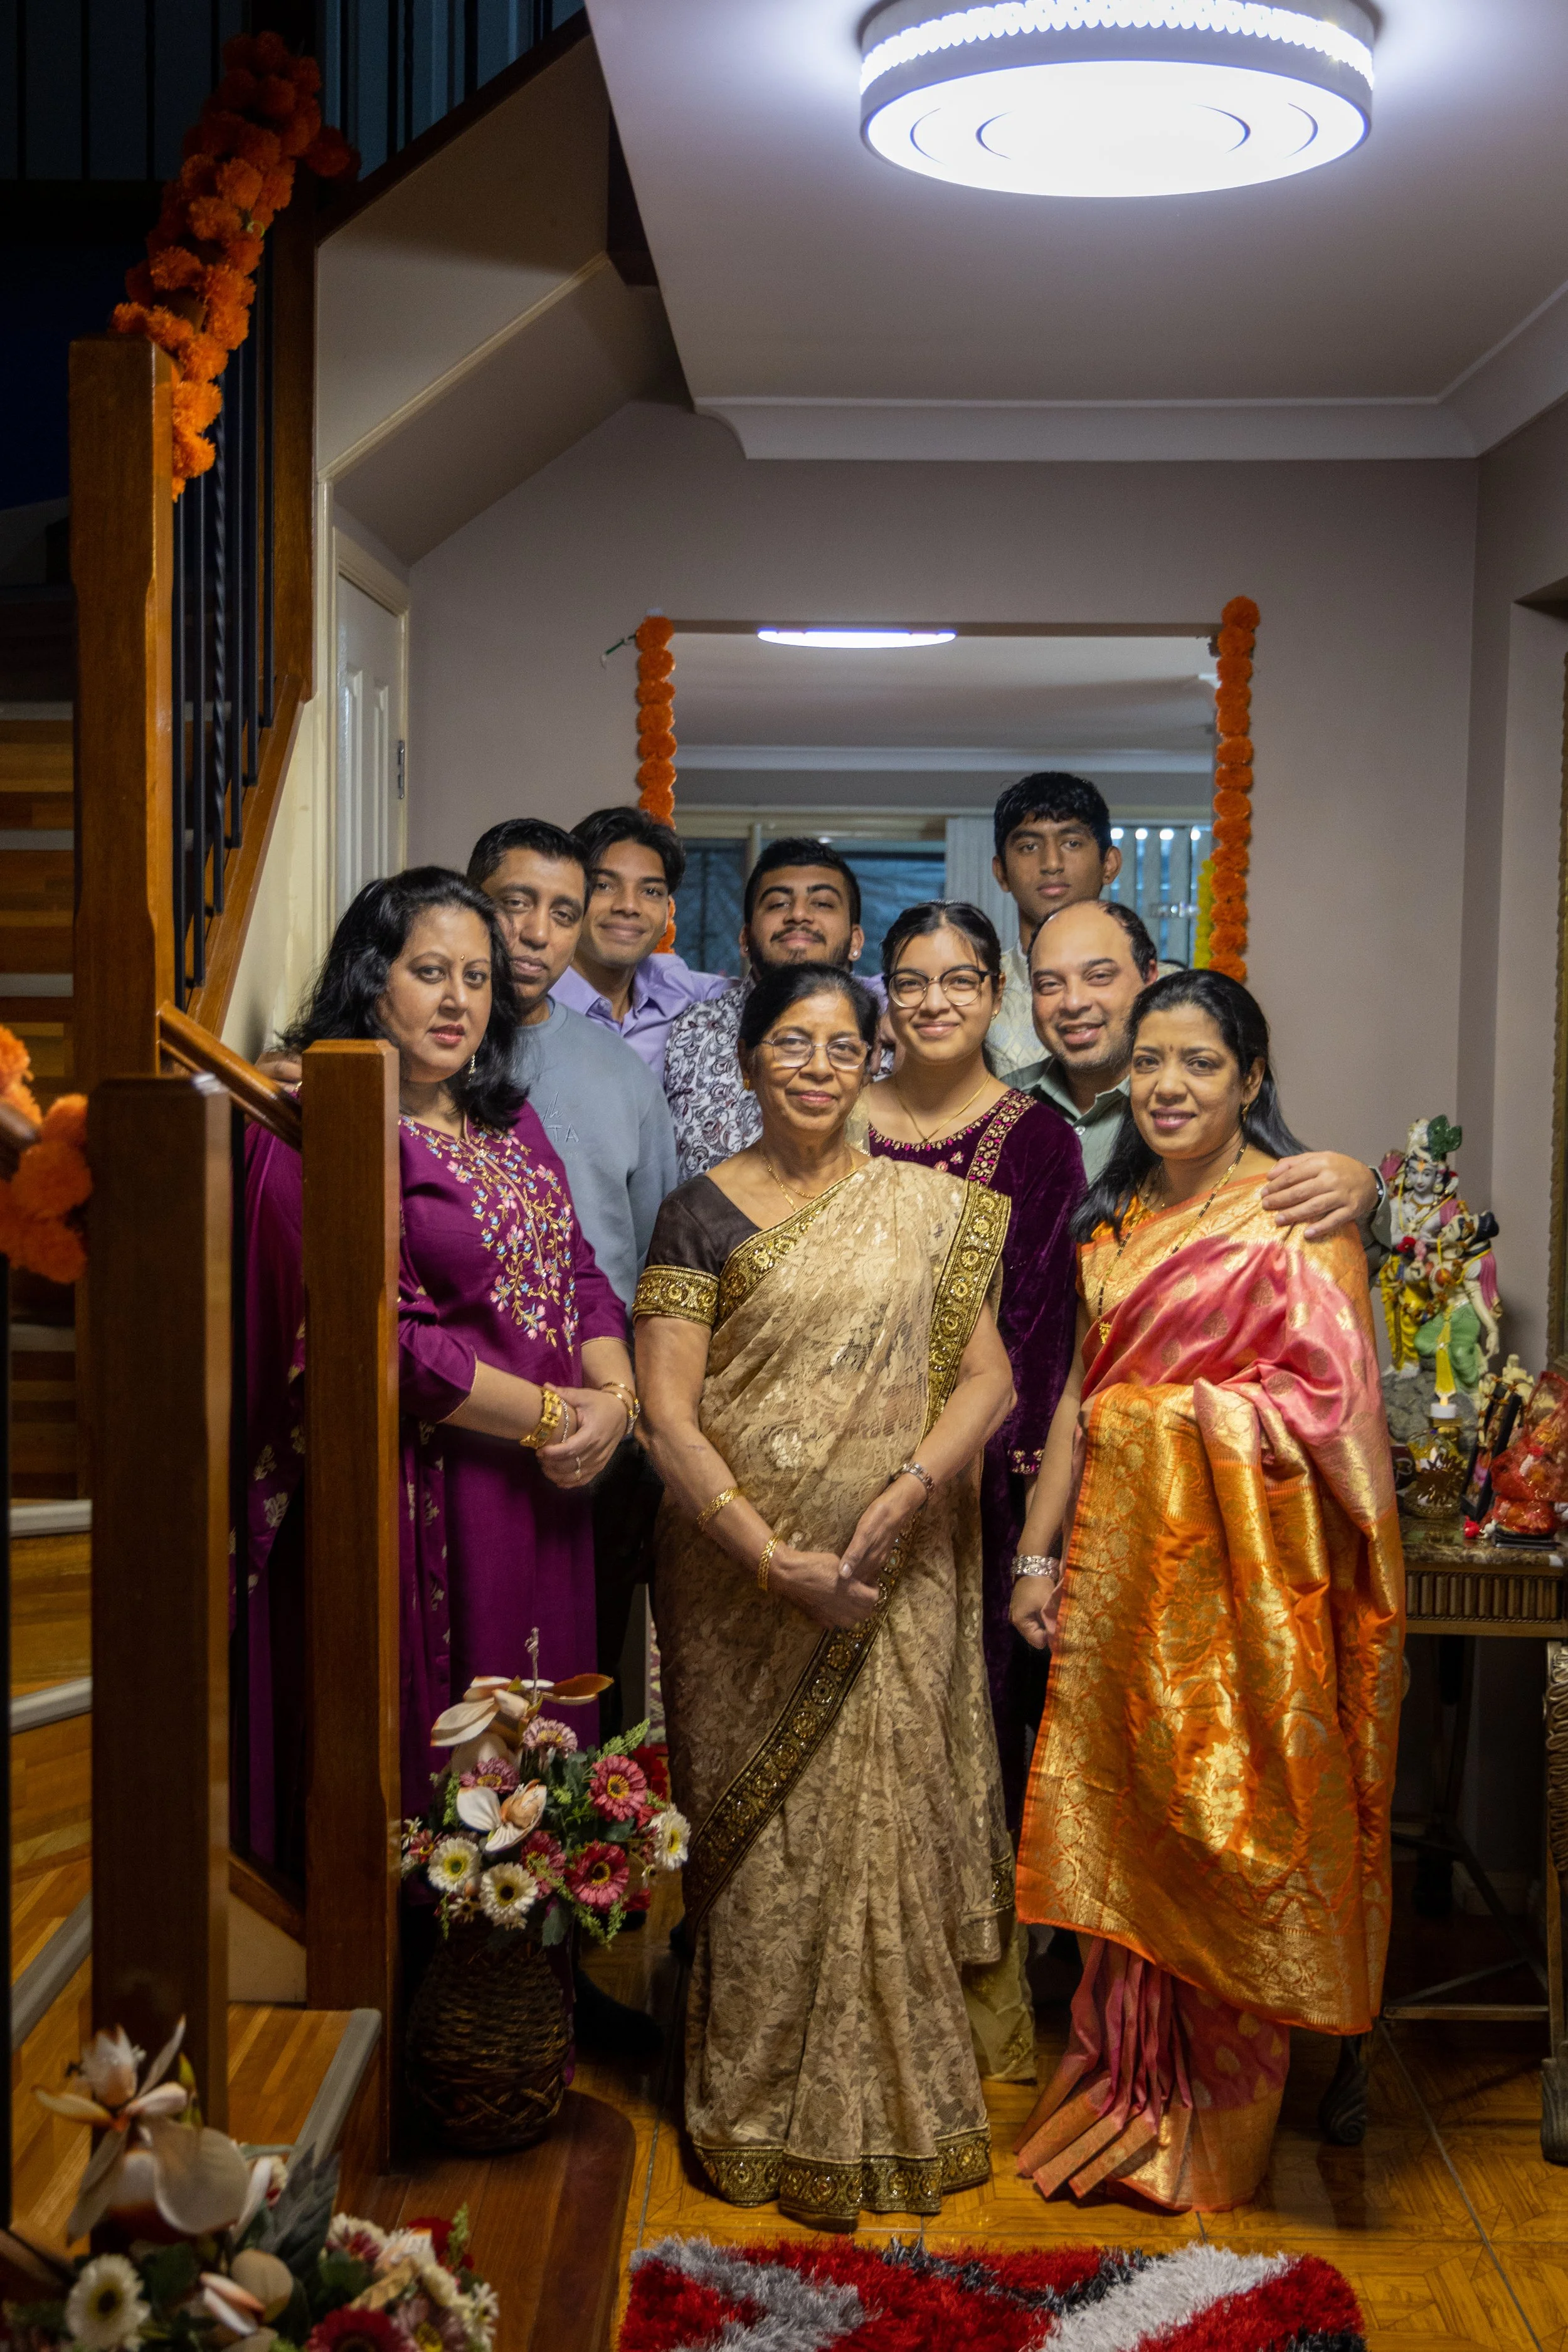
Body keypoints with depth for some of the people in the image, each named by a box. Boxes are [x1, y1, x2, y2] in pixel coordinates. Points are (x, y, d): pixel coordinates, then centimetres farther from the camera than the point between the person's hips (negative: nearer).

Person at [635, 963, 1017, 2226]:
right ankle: (769, 2118, 20)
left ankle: (893, 2115, 18)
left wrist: (910, 1487, -15)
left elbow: (989, 1378, 3)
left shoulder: (929, 1209, 7)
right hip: (742, 1582, -1)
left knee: (881, 1823, 2)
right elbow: (668, 1412, -6)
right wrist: (772, 1557, -16)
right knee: (764, 1836, 4)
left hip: (894, 1582, 1)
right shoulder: (702, 1211, 1)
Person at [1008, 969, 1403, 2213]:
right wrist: (1039, 1550, 12)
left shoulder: (1295, 1213, -8)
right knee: (1122, 1817, 12)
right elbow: (1082, 1391, 14)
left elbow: (1341, 1401, -15)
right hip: (1120, 1550, 6)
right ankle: (1127, 2089, 29)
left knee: (1231, 1826, 2)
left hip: (1241, 1561, -6)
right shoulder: (1118, 1217, 13)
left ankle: (1217, 2125, 19)